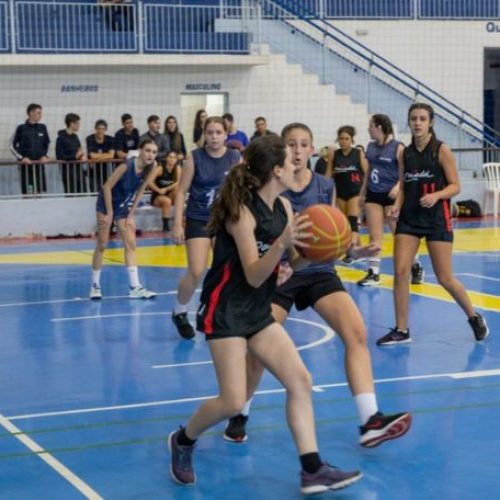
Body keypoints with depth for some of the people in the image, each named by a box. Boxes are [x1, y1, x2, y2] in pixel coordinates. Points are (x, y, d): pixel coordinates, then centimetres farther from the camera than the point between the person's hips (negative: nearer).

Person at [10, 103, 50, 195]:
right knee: (28, 192, -5)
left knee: (41, 192, 1)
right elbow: (12, 146, 1)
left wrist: (44, 156, 2)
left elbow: (46, 144, 18)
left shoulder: (42, 128, 7)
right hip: (26, 164, -3)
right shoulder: (21, 128, -2)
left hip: (40, 164, 3)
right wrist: (21, 158, -9)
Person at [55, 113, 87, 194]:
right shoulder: (61, 138, -10)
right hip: (68, 172, -7)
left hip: (78, 170, 7)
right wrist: (75, 156, -19)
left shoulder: (75, 137, 12)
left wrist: (82, 156, 1)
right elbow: (60, 157, -15)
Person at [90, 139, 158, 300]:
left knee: (130, 244, -1)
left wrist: (131, 214, -3)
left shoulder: (152, 167, -13)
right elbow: (107, 187, -22)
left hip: (124, 206, 5)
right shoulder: (127, 165, -28)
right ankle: (95, 285, 9)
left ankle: (135, 287, -3)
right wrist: (109, 213, -19)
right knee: (102, 245, -2)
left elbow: (140, 190, -1)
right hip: (107, 203, -5)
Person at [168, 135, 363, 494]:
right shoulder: (242, 212, -20)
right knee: (234, 401, -10)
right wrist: (282, 242, -38)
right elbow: (254, 276, -23)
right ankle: (183, 441, 18)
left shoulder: (284, 207, 2)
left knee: (301, 381, -1)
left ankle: (312, 470, 1)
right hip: (225, 312, -8)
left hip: (258, 312, 8)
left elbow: (295, 261, 12)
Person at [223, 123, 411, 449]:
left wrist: (354, 250, -7)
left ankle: (370, 422, -15)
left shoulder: (325, 186, 4)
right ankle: (239, 416, 17)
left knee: (356, 332, -15)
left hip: (319, 271, 3)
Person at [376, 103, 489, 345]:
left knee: (445, 278, 0)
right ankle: (401, 330, 5)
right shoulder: (406, 153, 7)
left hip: (437, 218, -4)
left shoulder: (441, 150, -6)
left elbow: (455, 186, -7)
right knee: (400, 272, -6)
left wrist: (436, 196, -25)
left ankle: (474, 318, 24)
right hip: (409, 218, 4)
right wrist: (397, 206, -5)